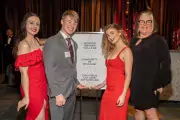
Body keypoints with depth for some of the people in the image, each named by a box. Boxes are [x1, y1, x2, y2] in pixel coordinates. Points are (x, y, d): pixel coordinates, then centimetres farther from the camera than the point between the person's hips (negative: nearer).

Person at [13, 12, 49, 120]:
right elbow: (24, 72, -19)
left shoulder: (37, 41, 7)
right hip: (32, 86, -8)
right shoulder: (24, 44, -18)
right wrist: (26, 96, -18)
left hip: (41, 84, 8)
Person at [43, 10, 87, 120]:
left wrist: (76, 83, 13)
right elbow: (49, 69, -17)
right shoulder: (52, 42, -12)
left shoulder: (74, 44, 11)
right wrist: (57, 94, -20)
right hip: (59, 91, -7)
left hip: (71, 91, 7)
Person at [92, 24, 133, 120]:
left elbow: (128, 75, -12)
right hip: (109, 90, 7)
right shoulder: (112, 50, 15)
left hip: (119, 91, -7)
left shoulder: (126, 51, -8)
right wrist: (102, 85, 20)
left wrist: (123, 95, -17)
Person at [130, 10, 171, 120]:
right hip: (136, 83, 7)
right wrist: (130, 81, 13)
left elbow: (166, 62, -13)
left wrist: (160, 83, -17)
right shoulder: (134, 40, 12)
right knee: (138, 110, 15)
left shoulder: (158, 40, -8)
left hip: (150, 83, -7)